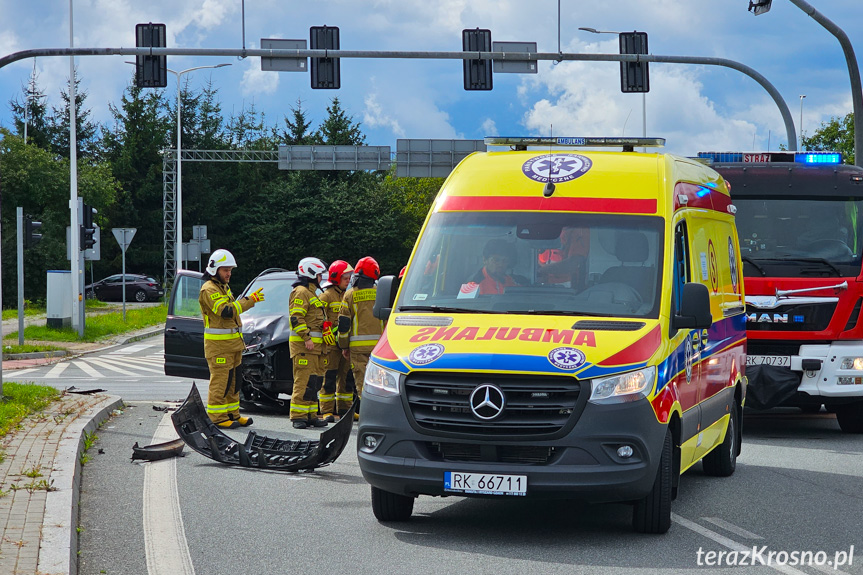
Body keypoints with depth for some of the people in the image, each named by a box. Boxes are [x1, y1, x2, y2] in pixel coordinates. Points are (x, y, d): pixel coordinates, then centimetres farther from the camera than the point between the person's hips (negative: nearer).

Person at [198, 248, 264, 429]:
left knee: (232, 381, 12)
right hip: (218, 345, -10)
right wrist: (250, 300, -26)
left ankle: (232, 414, 19)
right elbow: (226, 311, -26)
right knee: (220, 381, -7)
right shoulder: (208, 290, -15)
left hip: (232, 343, 10)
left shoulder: (223, 287, 19)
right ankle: (217, 417, -3)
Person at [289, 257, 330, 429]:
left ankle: (310, 415, 14)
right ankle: (298, 417, -12)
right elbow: (296, 318, -19)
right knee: (304, 381, -12)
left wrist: (327, 331, 23)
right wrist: (306, 338, -24)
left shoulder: (311, 293, 24)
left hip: (315, 345, 10)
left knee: (315, 381, 10)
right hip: (303, 346, -10)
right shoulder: (301, 292, -9)